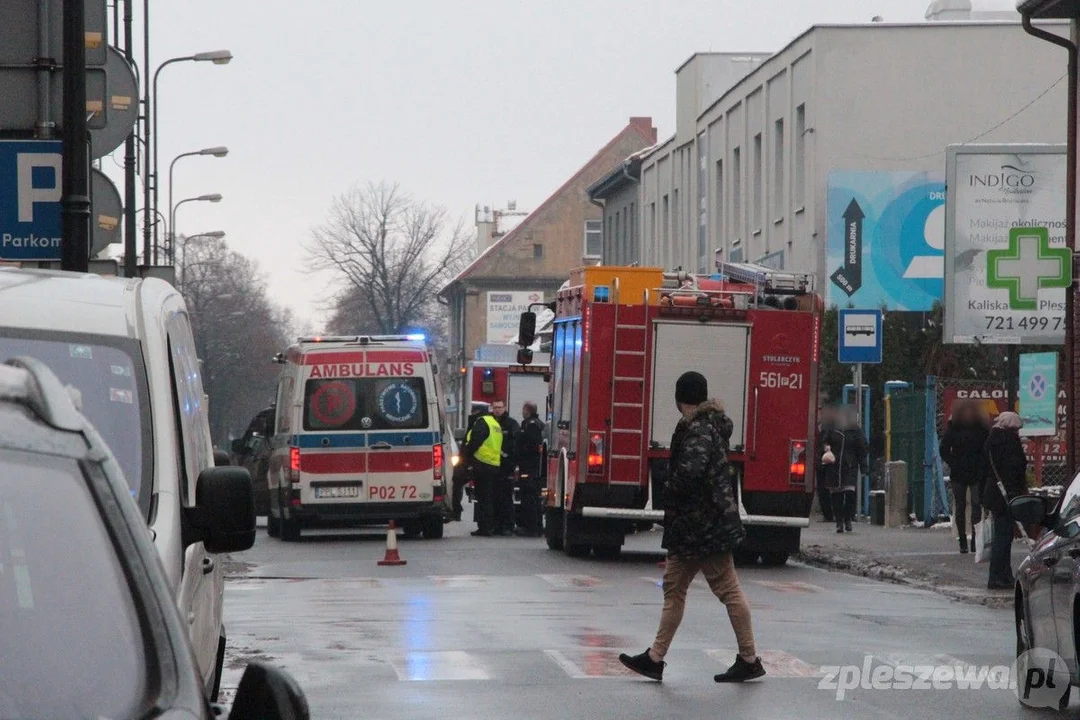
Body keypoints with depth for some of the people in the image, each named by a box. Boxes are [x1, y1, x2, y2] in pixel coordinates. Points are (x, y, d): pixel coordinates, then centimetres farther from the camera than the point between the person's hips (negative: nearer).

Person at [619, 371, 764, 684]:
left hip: (704, 525, -10)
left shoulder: (698, 430, -17)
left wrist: (670, 495, -13)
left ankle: (749, 660, 2)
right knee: (674, 587, 11)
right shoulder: (711, 424, 12)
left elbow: (690, 471, -31)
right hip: (693, 527, 10)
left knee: (728, 589, -3)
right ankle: (655, 658, 14)